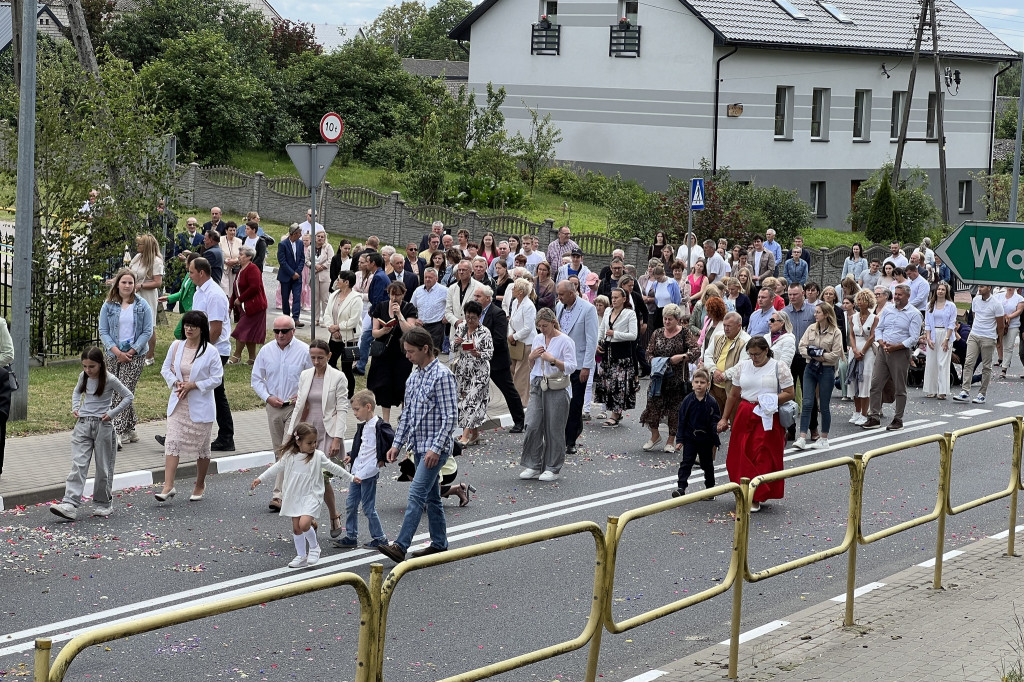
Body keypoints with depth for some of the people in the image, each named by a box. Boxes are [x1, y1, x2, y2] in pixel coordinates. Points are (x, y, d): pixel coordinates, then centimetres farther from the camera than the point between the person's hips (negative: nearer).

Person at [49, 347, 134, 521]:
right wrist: (75, 408, 7)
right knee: (78, 464, -8)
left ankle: (103, 503, 20)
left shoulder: (110, 380, -9)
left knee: (103, 466, 5)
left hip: (103, 426, -3)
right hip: (83, 424, 3)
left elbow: (128, 396, -2)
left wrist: (112, 413, -9)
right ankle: (70, 504, -17)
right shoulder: (83, 377, 5)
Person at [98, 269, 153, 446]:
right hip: (113, 355, 3)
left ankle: (119, 432, -16)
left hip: (135, 355, -3)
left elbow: (147, 331, -2)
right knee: (114, 393, 5)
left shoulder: (142, 305, 0)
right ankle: (129, 429, 20)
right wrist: (117, 351, -11)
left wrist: (131, 352, -10)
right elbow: (103, 331, 2)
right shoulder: (108, 306, 4)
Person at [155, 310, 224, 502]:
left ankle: (200, 486, 26)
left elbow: (217, 378, -8)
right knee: (172, 442, -8)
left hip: (200, 407, -3)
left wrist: (193, 385, -16)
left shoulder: (210, 351, -9)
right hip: (177, 405, 3)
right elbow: (166, 369, 12)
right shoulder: (176, 346, 3)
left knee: (201, 447, 9)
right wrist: (175, 383, -7)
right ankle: (168, 486, -11)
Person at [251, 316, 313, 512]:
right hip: (274, 407, 4)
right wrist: (268, 397, -5)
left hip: (296, 408, -4)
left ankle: (280, 495, -14)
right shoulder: (266, 351, 3)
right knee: (279, 451, 11)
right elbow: (256, 378, 10)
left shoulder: (304, 351, -6)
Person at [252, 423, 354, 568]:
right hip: (294, 496, 3)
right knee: (296, 527, 7)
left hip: (311, 496, -3)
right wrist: (260, 479, -1)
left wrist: (350, 478, 12)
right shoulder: (289, 456, -2)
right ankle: (301, 556, 22)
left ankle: (314, 546, 6)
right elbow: (276, 468, 4)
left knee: (304, 524, -21)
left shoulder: (318, 456, -5)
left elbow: (333, 467, 6)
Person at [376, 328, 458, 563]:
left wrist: (436, 448, -22)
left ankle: (400, 546, -20)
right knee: (431, 495, 15)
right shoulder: (414, 377, 12)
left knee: (416, 494, -15)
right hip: (419, 446, 9)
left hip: (436, 448, -9)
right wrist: (397, 443, 12)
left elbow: (450, 416, -18)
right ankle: (439, 543, 24)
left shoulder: (442, 375, -15)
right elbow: (407, 413, 19)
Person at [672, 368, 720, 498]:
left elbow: (716, 422, -4)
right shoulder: (688, 400, -5)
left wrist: (715, 443, -4)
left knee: (707, 464, 14)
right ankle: (681, 487, -6)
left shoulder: (711, 402, -9)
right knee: (686, 463, -4)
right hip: (690, 437, 1)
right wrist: (679, 440, -3)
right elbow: (681, 420, -1)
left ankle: (710, 487, 28)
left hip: (706, 439, 0)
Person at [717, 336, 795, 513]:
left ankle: (756, 498, -1)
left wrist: (770, 400, -17)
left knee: (763, 458, -5)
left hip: (768, 419, -4)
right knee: (741, 456, 3)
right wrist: (724, 418, 12)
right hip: (745, 417, 4)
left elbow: (789, 393, -3)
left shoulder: (779, 368, -2)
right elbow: (734, 395, 14)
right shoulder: (742, 366, 9)